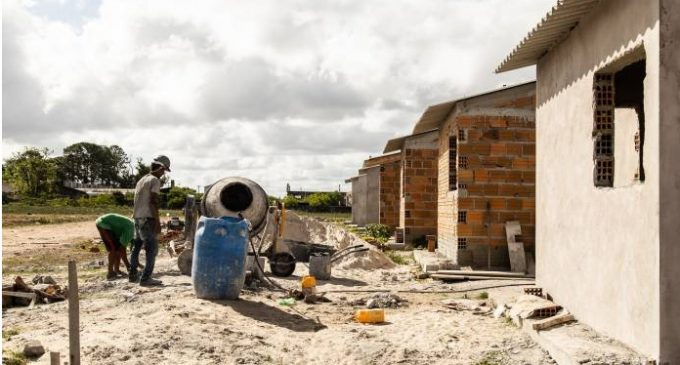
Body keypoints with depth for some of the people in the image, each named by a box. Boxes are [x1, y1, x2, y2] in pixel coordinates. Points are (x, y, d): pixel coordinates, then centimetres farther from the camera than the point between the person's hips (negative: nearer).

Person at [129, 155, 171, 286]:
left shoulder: (141, 180, 18)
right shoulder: (155, 180, -8)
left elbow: (137, 201, 18)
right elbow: (153, 202, -17)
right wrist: (158, 222, -18)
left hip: (137, 218, 9)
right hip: (147, 219, -9)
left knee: (137, 246, 17)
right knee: (152, 248, -9)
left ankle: (133, 275, 26)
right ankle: (146, 278, -14)